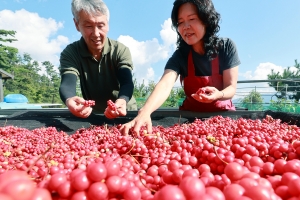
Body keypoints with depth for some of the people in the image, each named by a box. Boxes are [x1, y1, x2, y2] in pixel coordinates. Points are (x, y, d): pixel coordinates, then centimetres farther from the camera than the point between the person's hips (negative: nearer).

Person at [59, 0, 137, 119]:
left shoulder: (121, 50, -11)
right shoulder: (70, 53, -9)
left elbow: (127, 83, -24)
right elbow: (67, 84, -24)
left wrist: (122, 101, -46)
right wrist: (69, 100, -47)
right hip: (92, 115, 0)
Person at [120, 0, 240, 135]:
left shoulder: (226, 47, -12)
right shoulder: (180, 55, -14)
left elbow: (231, 87, -10)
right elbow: (165, 84, -32)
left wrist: (218, 94, -34)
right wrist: (144, 112, -50)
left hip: (222, 114, 0)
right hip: (191, 116, 0)